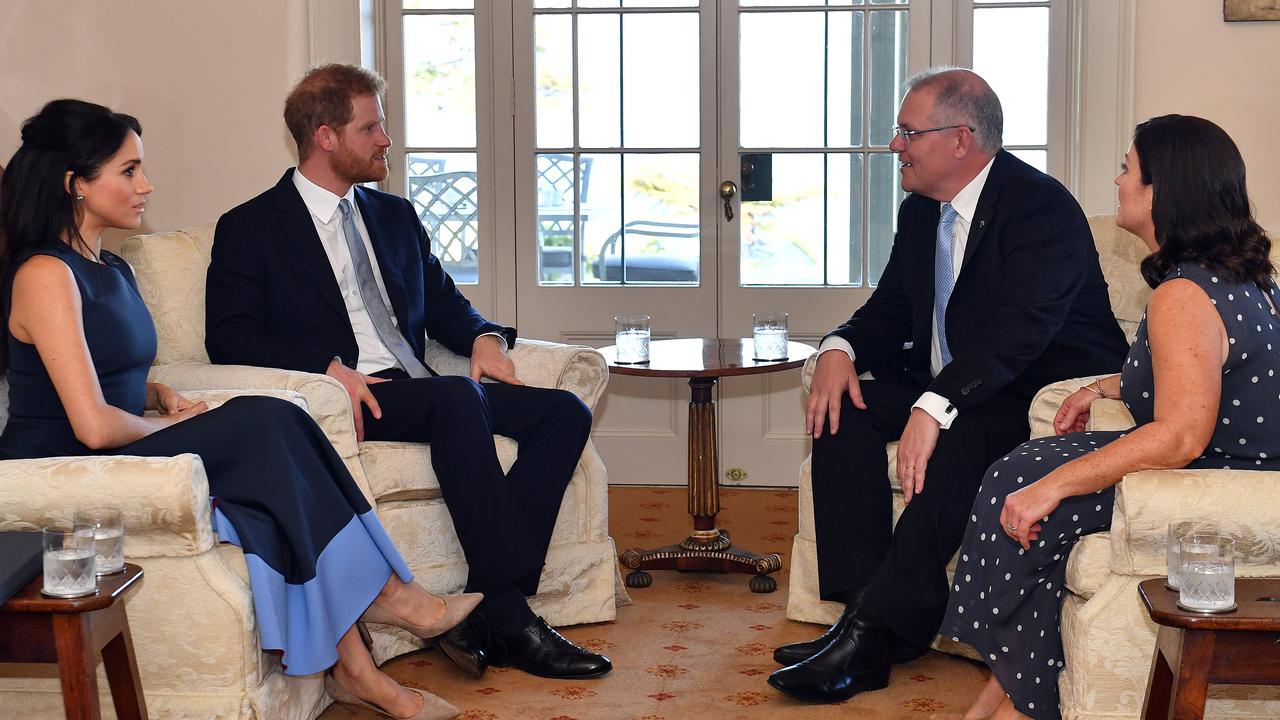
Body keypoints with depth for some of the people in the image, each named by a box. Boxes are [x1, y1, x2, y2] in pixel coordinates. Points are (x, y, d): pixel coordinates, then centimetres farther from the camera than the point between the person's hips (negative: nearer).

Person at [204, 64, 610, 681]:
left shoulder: (396, 217, 24)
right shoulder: (250, 229, 4)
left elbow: (443, 301, 27)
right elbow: (228, 337, -5)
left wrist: (484, 337, 2)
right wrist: (328, 368, -20)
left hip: (417, 388, 7)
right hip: (341, 399, -7)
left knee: (565, 413, -13)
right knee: (458, 399, -35)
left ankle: (486, 612, -22)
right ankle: (508, 614, -32)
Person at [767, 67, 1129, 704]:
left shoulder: (1043, 208, -18)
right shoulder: (920, 211, 10)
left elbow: (1021, 328, -30)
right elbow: (890, 311, 15)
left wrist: (935, 407, -42)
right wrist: (841, 347, -9)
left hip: (1045, 395, -9)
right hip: (947, 386, 9)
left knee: (957, 436, -37)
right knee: (843, 408, -12)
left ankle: (879, 629, -31)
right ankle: (863, 604, -18)